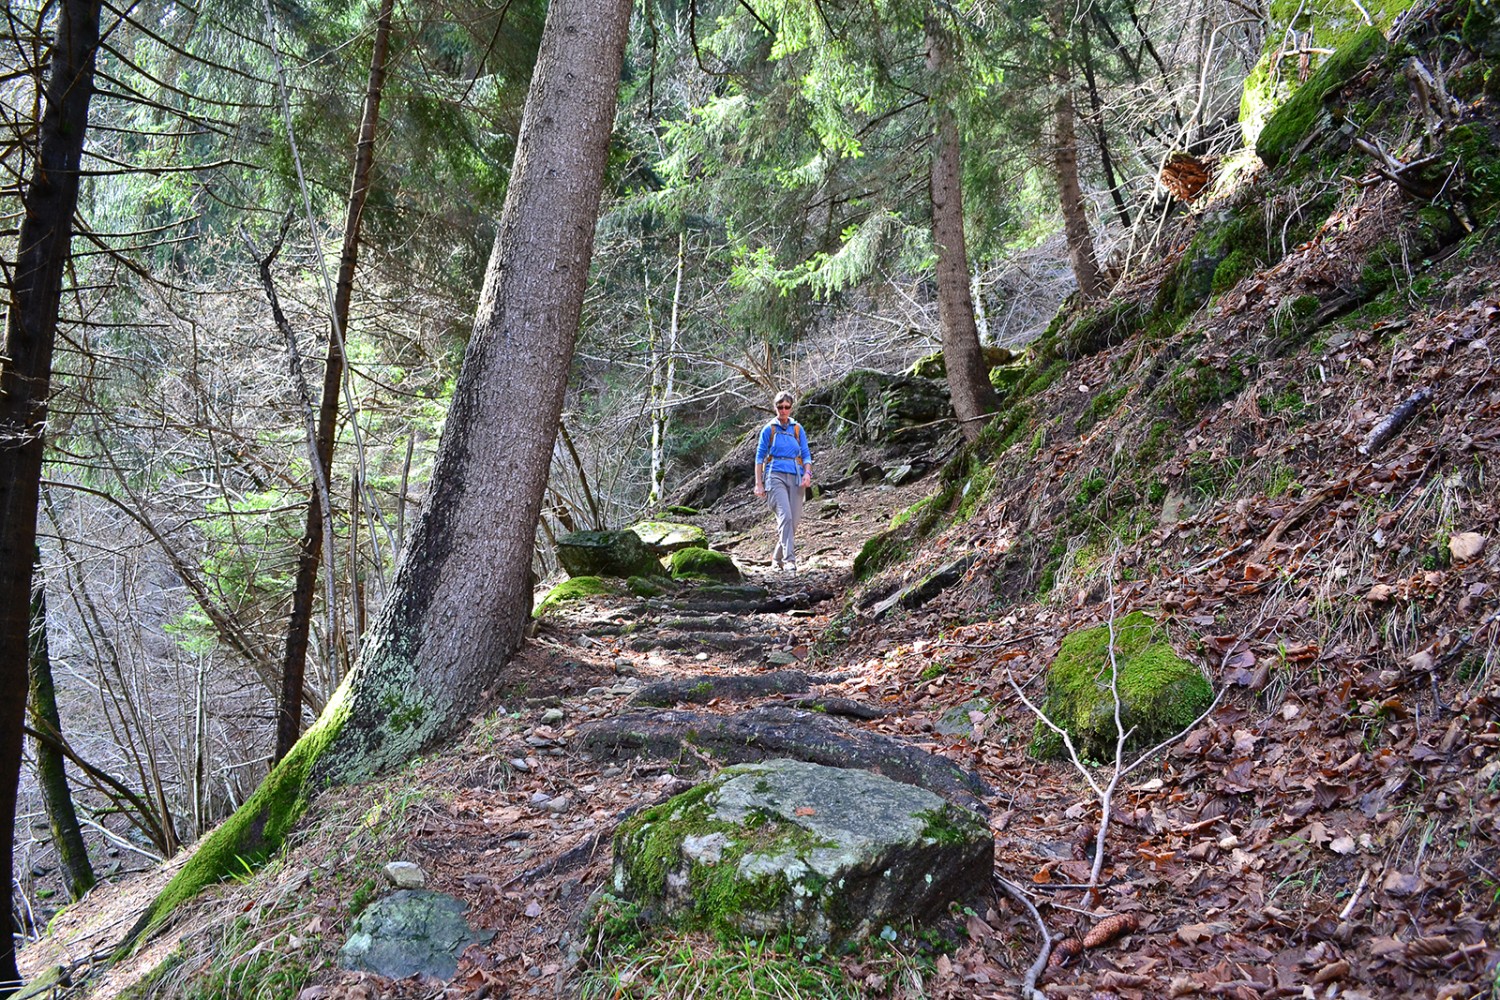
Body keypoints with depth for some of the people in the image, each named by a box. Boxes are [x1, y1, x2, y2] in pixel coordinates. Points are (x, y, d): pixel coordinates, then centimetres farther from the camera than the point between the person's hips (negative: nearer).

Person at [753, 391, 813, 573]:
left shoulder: (798, 429, 13)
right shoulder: (769, 429, 5)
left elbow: (806, 455, 13)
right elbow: (760, 456, 7)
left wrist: (807, 473, -6)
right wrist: (758, 483, 2)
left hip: (795, 477, 3)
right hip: (775, 476, -3)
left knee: (794, 520, -1)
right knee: (785, 516, -21)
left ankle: (777, 558, 17)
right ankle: (789, 560, -26)